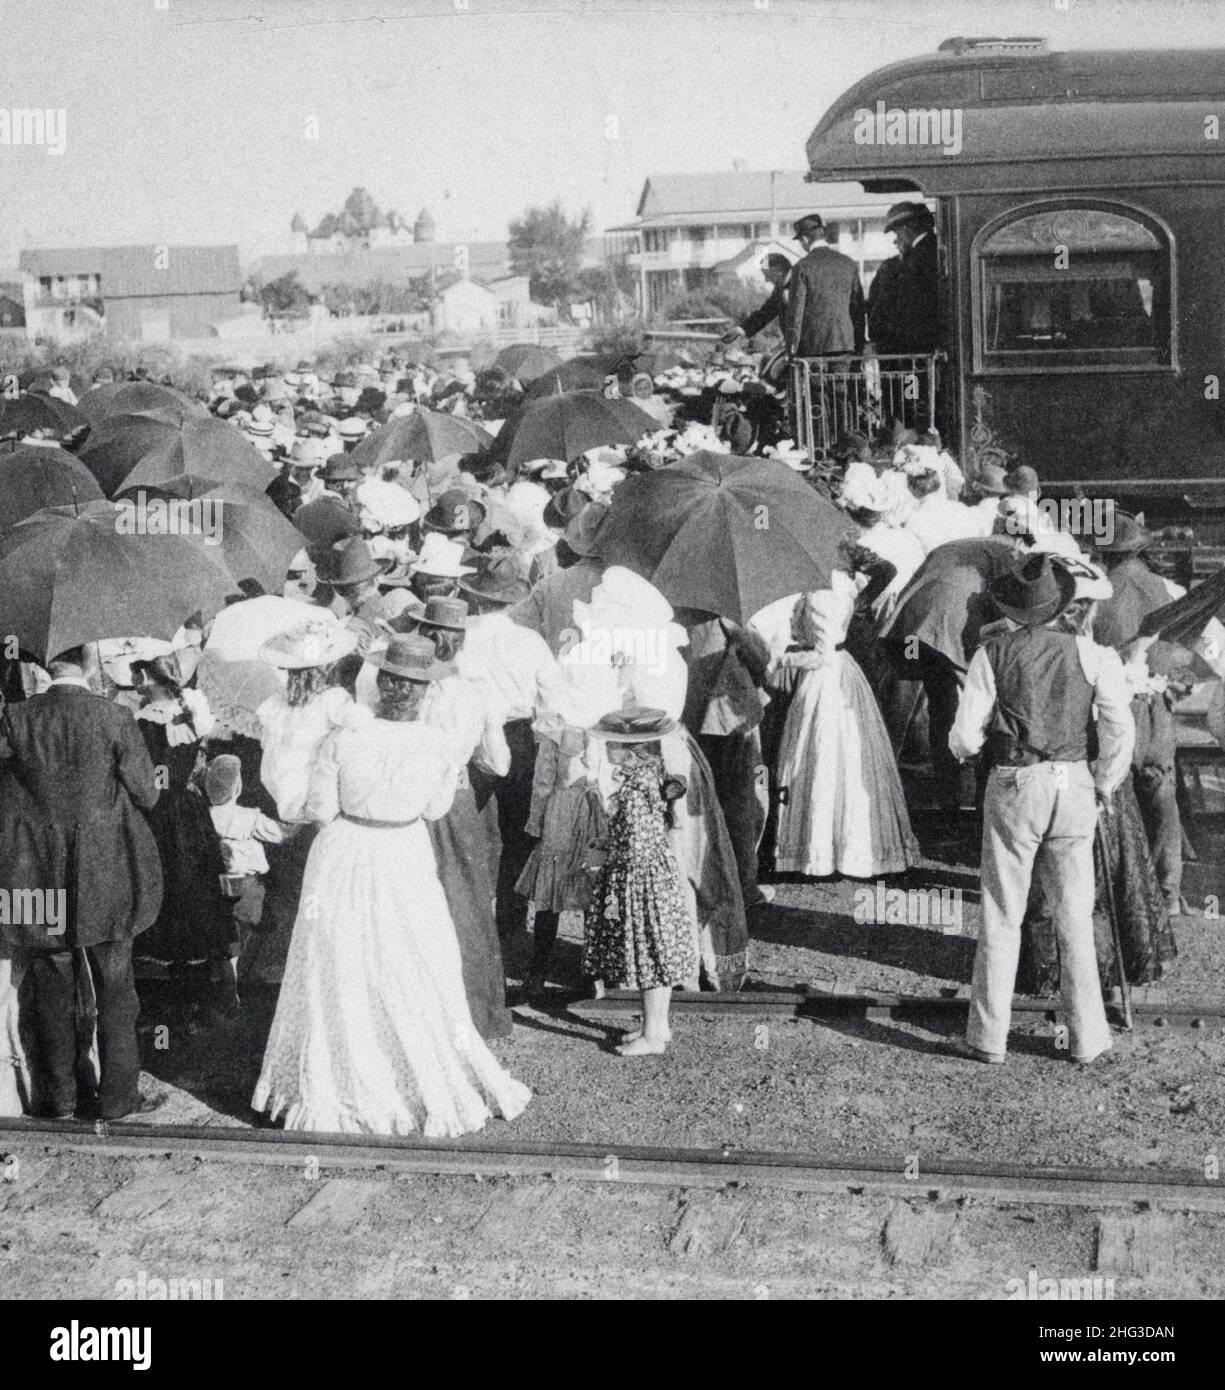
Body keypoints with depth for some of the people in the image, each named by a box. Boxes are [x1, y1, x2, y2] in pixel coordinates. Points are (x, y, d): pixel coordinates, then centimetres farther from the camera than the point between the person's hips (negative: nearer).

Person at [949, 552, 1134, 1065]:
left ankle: (988, 1037, 10)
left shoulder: (992, 654, -5)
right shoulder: (1088, 652, -1)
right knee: (1075, 917, 11)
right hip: (1074, 786, 2)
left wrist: (968, 747, 17)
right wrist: (1105, 785, 7)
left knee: (1001, 917, 6)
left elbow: (964, 738, -6)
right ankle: (1087, 1037, 15)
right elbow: (1120, 728, -7)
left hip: (1013, 787, -1)